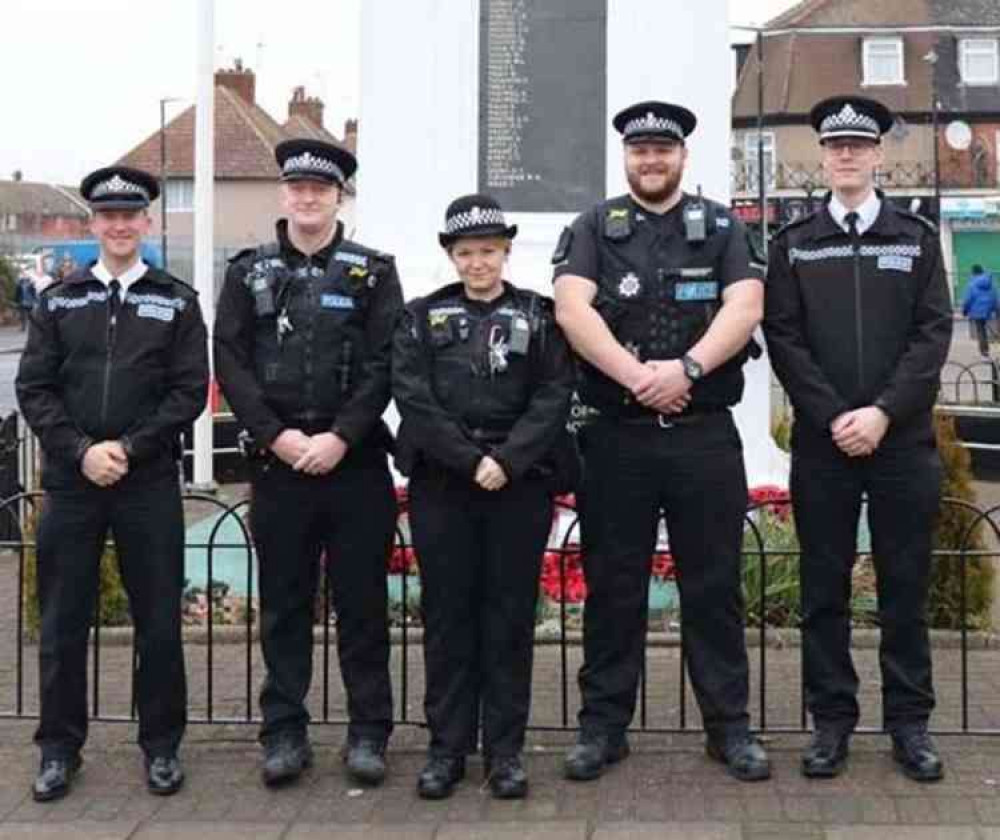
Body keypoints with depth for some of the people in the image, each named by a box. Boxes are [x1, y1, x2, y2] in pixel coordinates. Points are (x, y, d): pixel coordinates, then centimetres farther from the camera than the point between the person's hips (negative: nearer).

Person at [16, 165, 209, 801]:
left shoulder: (177, 301, 6)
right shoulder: (57, 301, 10)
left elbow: (190, 391, -1)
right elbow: (34, 389, 4)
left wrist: (128, 448, -12)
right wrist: (81, 451, -10)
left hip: (150, 484, -1)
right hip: (71, 481, 1)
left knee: (159, 621, 4)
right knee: (63, 623, 6)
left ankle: (162, 745, 17)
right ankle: (60, 748, 18)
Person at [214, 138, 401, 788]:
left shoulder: (373, 271, 4)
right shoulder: (249, 271, 9)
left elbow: (384, 364, -3)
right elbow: (230, 362, 2)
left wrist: (340, 437, -13)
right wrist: (277, 435, -10)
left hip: (355, 460, -1)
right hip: (278, 460, 2)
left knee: (362, 600, 4)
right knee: (284, 601, 7)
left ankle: (369, 733, 13)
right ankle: (285, 732, 15)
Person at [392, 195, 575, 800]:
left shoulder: (539, 315, 6)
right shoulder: (423, 317, 8)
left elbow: (554, 398, -3)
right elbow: (413, 398, -3)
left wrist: (507, 461, -15)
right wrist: (469, 460, -13)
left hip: (520, 483, 0)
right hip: (441, 484, 1)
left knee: (510, 615, 4)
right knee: (447, 615, 5)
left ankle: (506, 749, 12)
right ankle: (448, 747, 13)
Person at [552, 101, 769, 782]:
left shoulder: (722, 227, 9)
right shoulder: (594, 229, 8)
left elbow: (746, 306, -6)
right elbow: (572, 309, -8)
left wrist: (686, 368, -21)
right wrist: (637, 376, -18)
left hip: (706, 436, 0)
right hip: (617, 437, 0)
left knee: (714, 585, 6)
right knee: (613, 586, 7)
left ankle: (730, 726, 16)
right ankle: (604, 726, 16)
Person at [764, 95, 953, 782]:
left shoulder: (918, 238, 8)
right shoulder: (793, 244, 7)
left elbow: (934, 334, -1)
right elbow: (784, 339, 0)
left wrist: (883, 412, -13)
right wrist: (834, 418, -11)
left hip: (904, 441, 0)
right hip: (822, 443, 0)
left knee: (905, 587, 5)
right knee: (825, 589, 5)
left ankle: (910, 721, 15)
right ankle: (832, 720, 13)